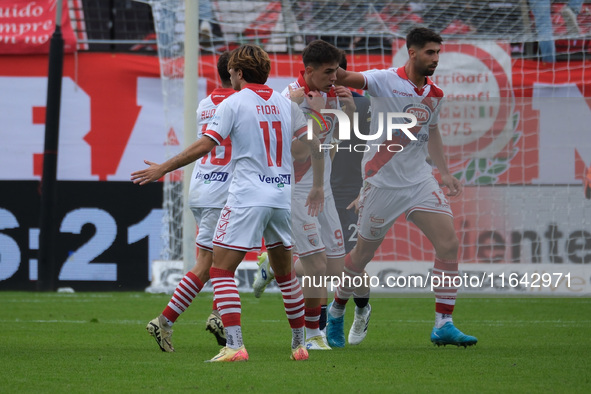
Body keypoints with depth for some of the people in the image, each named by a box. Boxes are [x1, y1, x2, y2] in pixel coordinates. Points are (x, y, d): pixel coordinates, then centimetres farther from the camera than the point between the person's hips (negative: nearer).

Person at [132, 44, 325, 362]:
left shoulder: (233, 103, -5)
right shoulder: (285, 104, 10)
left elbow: (204, 146, -12)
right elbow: (313, 145, 13)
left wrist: (162, 169, -5)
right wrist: (318, 186, 25)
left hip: (247, 198, -6)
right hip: (281, 197, 6)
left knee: (221, 270, -3)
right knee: (285, 273, 19)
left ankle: (234, 345, -17)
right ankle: (299, 344, 22)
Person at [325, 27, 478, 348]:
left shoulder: (435, 95, 8)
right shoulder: (385, 80, -11)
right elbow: (349, 78, -29)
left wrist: (445, 174, 17)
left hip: (420, 181, 5)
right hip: (382, 182, -5)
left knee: (449, 244, -10)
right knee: (363, 253, 5)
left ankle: (443, 325, -5)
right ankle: (336, 313, 30)